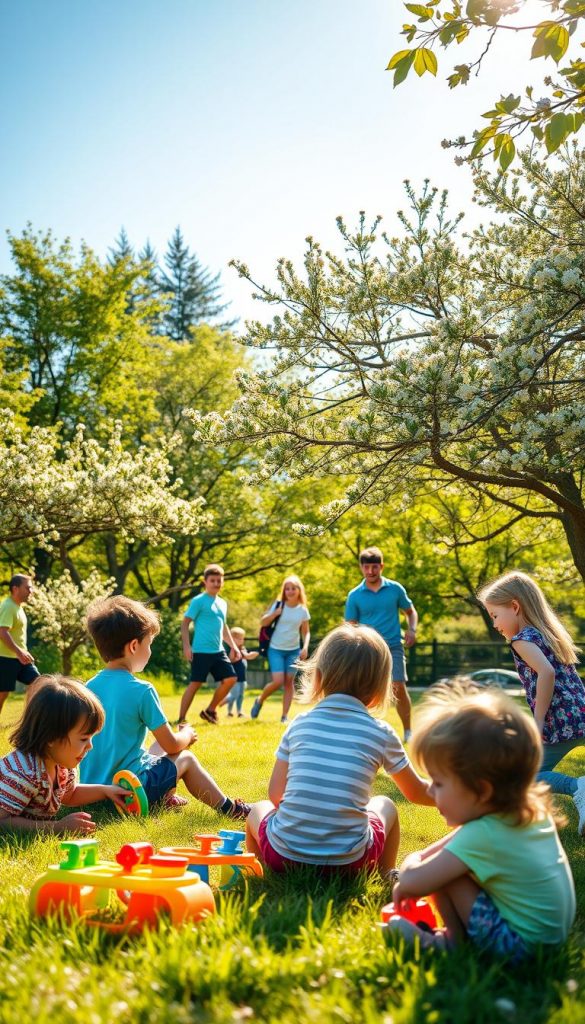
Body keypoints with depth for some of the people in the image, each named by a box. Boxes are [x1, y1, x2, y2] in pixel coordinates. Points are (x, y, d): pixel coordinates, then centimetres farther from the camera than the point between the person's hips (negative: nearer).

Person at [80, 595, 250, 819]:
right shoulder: (141, 691, -17)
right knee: (186, 759, 15)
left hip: (89, 787, 7)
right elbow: (172, 745, -9)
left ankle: (164, 798, 19)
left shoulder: (89, 687, 1)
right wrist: (188, 734, 14)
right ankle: (228, 808, 25)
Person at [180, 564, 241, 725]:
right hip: (201, 651, -7)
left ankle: (209, 711, 17)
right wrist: (186, 646, -18)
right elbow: (185, 623, -9)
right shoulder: (198, 601, -6)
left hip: (218, 651, 7)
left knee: (230, 679, 2)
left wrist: (233, 646, 24)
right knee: (195, 683, -7)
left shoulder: (223, 603, 16)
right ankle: (181, 720, 2)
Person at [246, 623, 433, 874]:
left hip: (284, 854, 1)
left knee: (259, 809, 32)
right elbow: (418, 793, 14)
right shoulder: (381, 733, 0)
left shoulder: (299, 723, 3)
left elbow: (275, 794, 8)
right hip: (348, 862, 0)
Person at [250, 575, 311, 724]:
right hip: (276, 649, -2)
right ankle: (259, 700, 14)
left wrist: (305, 647, -8)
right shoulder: (278, 605, -4)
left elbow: (306, 632, 8)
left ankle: (285, 715, 8)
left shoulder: (303, 610, 1)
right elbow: (262, 623, -3)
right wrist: (275, 614, -19)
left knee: (289, 682, 1)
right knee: (278, 681, -13)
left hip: (293, 650, 2)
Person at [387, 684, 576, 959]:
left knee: (444, 871, -13)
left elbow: (412, 881, -22)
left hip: (518, 944, -9)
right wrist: (422, 856, 7)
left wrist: (408, 873, -1)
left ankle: (453, 940, 6)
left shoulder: (482, 836, -27)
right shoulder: (534, 812, -3)